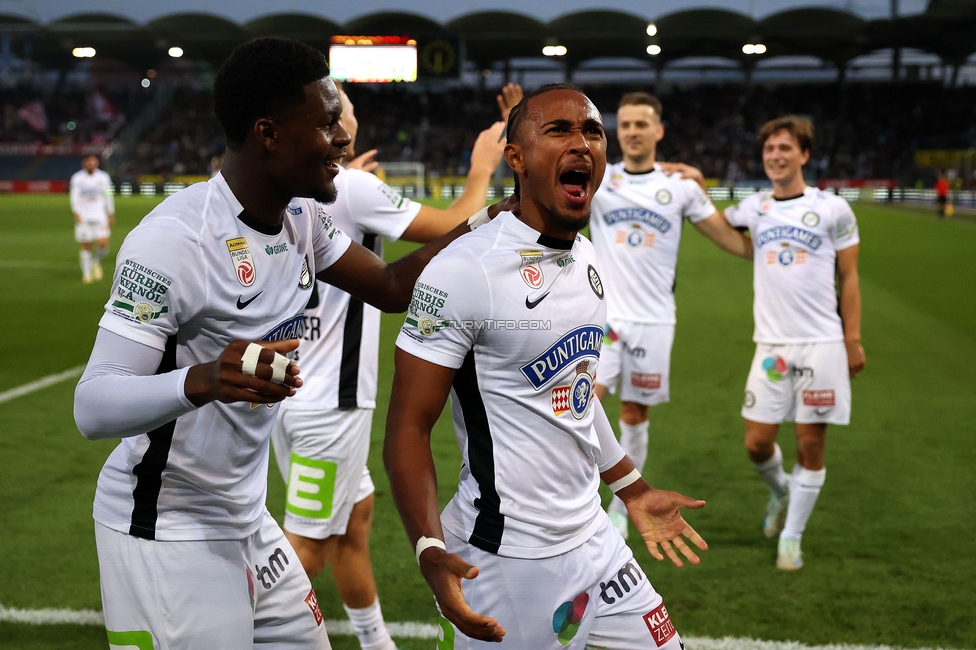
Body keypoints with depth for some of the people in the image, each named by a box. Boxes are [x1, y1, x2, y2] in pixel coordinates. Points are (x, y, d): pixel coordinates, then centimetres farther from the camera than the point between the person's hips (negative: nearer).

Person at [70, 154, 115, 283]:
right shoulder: (77, 178, 0)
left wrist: (111, 214, 13)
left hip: (100, 217, 1)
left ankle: (96, 263, 18)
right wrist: (77, 213, -16)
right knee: (86, 246, 0)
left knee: (103, 244, -12)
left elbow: (109, 196, 12)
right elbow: (74, 196, -4)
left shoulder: (103, 177, 6)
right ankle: (86, 273, 14)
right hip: (83, 218, -1)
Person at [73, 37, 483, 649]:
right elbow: (93, 406, -26)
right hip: (166, 534, -8)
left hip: (246, 518, 8)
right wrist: (202, 381, -44)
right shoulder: (172, 242, -24)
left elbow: (392, 287, 14)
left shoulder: (303, 217, 2)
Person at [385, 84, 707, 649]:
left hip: (591, 537, 8)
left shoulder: (587, 259, 8)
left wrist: (633, 490, 25)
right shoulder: (466, 271, -17)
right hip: (506, 557, -8)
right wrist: (431, 552, -30)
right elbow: (409, 428, -17)